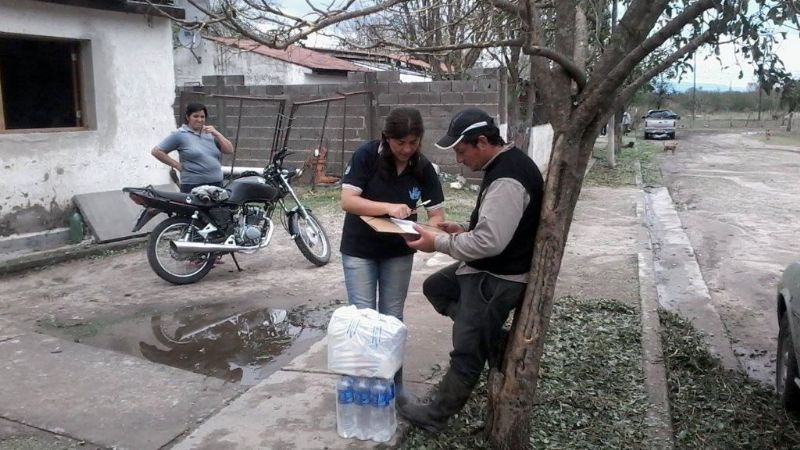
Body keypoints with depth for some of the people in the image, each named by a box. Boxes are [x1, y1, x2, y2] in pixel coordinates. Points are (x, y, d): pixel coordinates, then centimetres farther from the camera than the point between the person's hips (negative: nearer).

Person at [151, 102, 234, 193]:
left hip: (217, 185, 5)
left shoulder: (210, 133, 14)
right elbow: (156, 151, -1)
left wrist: (217, 134, -2)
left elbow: (229, 150, 9)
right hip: (193, 186, -5)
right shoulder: (179, 134, 0)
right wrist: (177, 165, -3)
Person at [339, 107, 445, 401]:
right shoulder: (366, 156, -17)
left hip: (399, 252, 3)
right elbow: (347, 201, -22)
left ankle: (394, 381, 24)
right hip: (359, 250, -2)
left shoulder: (423, 168, -9)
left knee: (393, 318, 11)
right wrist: (388, 207, -35)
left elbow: (437, 214, -8)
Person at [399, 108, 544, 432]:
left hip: (497, 280, -11)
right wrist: (464, 229, 4)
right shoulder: (504, 164, 6)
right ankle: (492, 339, 16)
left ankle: (435, 416, 20)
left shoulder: (508, 179, -28)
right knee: (435, 287, 22)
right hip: (487, 269, 11)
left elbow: (489, 242, -31)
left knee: (467, 352, 3)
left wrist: (439, 243, -19)